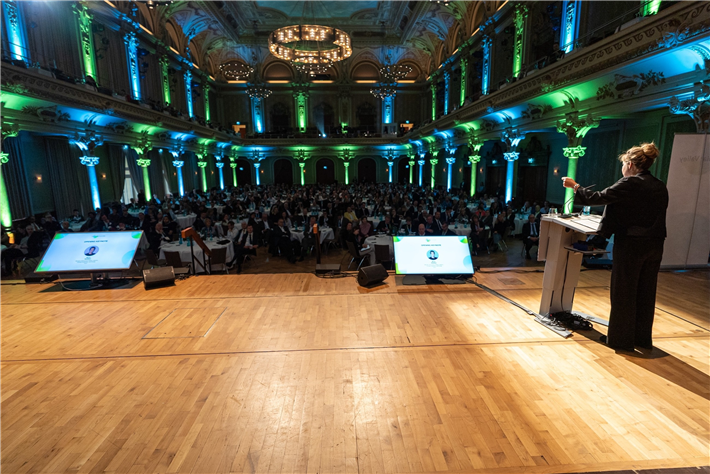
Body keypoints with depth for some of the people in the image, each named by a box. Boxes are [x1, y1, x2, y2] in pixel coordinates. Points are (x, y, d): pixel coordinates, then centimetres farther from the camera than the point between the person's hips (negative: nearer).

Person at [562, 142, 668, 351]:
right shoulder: (660, 187, 9)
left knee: (623, 293, 4)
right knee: (645, 293, 16)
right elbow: (654, 216, 14)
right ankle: (643, 338, 29)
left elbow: (598, 198, -13)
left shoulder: (629, 184, -13)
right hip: (654, 246, 7)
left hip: (631, 245, -7)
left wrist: (575, 186, -2)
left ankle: (620, 339, 15)